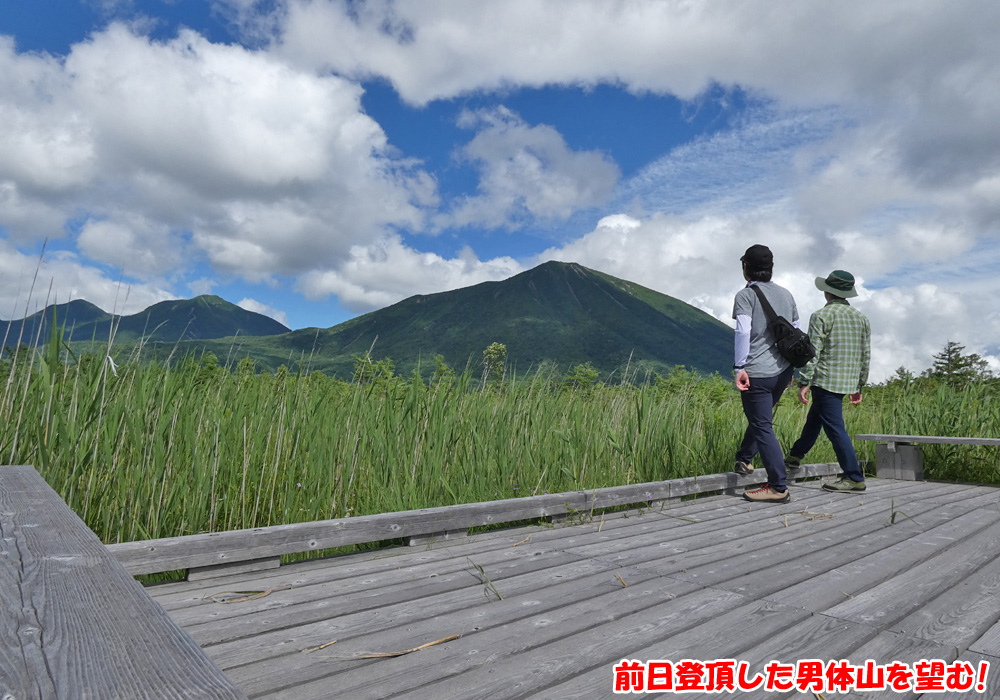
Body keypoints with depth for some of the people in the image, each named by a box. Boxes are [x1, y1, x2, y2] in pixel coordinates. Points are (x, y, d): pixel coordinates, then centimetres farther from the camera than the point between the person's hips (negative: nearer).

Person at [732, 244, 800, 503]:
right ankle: (744, 458, 37)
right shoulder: (786, 294, 14)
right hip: (782, 370, 7)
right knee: (761, 417, 25)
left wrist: (739, 367, -18)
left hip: (757, 372, -7)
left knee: (763, 427, -3)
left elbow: (743, 331, -18)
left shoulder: (745, 295, -6)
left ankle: (778, 487, -1)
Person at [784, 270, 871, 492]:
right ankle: (795, 455, 36)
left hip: (826, 381, -8)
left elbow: (812, 352, -16)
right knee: (814, 419, 21)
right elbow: (866, 355, 14)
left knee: (835, 428, -5)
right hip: (847, 381, 8)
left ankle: (855, 478, -2)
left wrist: (803, 383, -13)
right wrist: (859, 386, 21)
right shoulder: (861, 318, 12)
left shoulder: (821, 316, -10)